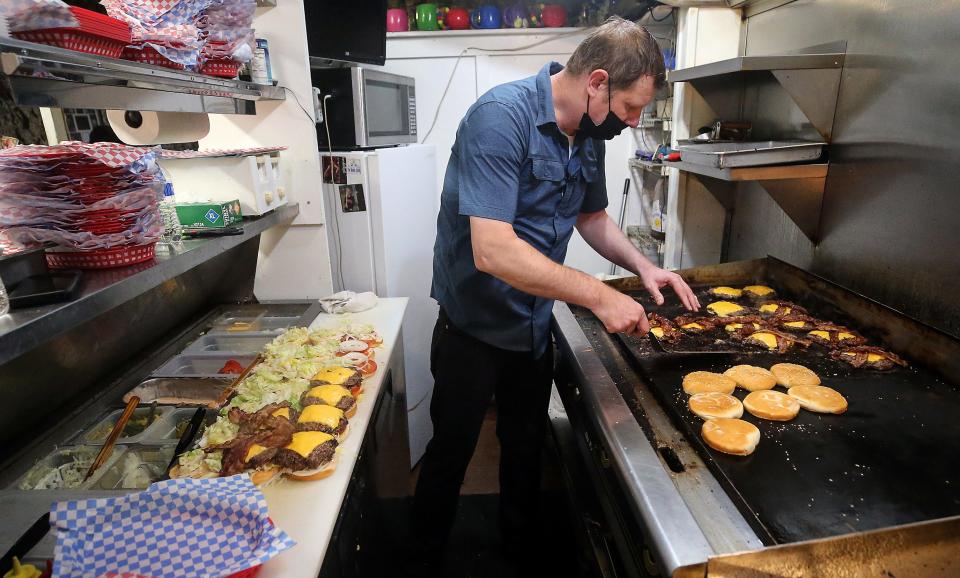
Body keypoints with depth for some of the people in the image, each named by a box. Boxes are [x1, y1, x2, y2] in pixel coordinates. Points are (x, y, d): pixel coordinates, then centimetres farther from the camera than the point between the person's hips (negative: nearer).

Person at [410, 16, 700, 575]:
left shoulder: (590, 134, -1)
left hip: (535, 326, 7)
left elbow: (592, 217, 14)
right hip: (473, 329, -6)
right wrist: (600, 296, -29)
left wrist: (644, 266, -2)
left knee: (527, 448, 23)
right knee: (450, 454, 14)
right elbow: (492, 251, -34)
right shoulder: (501, 116, -25)